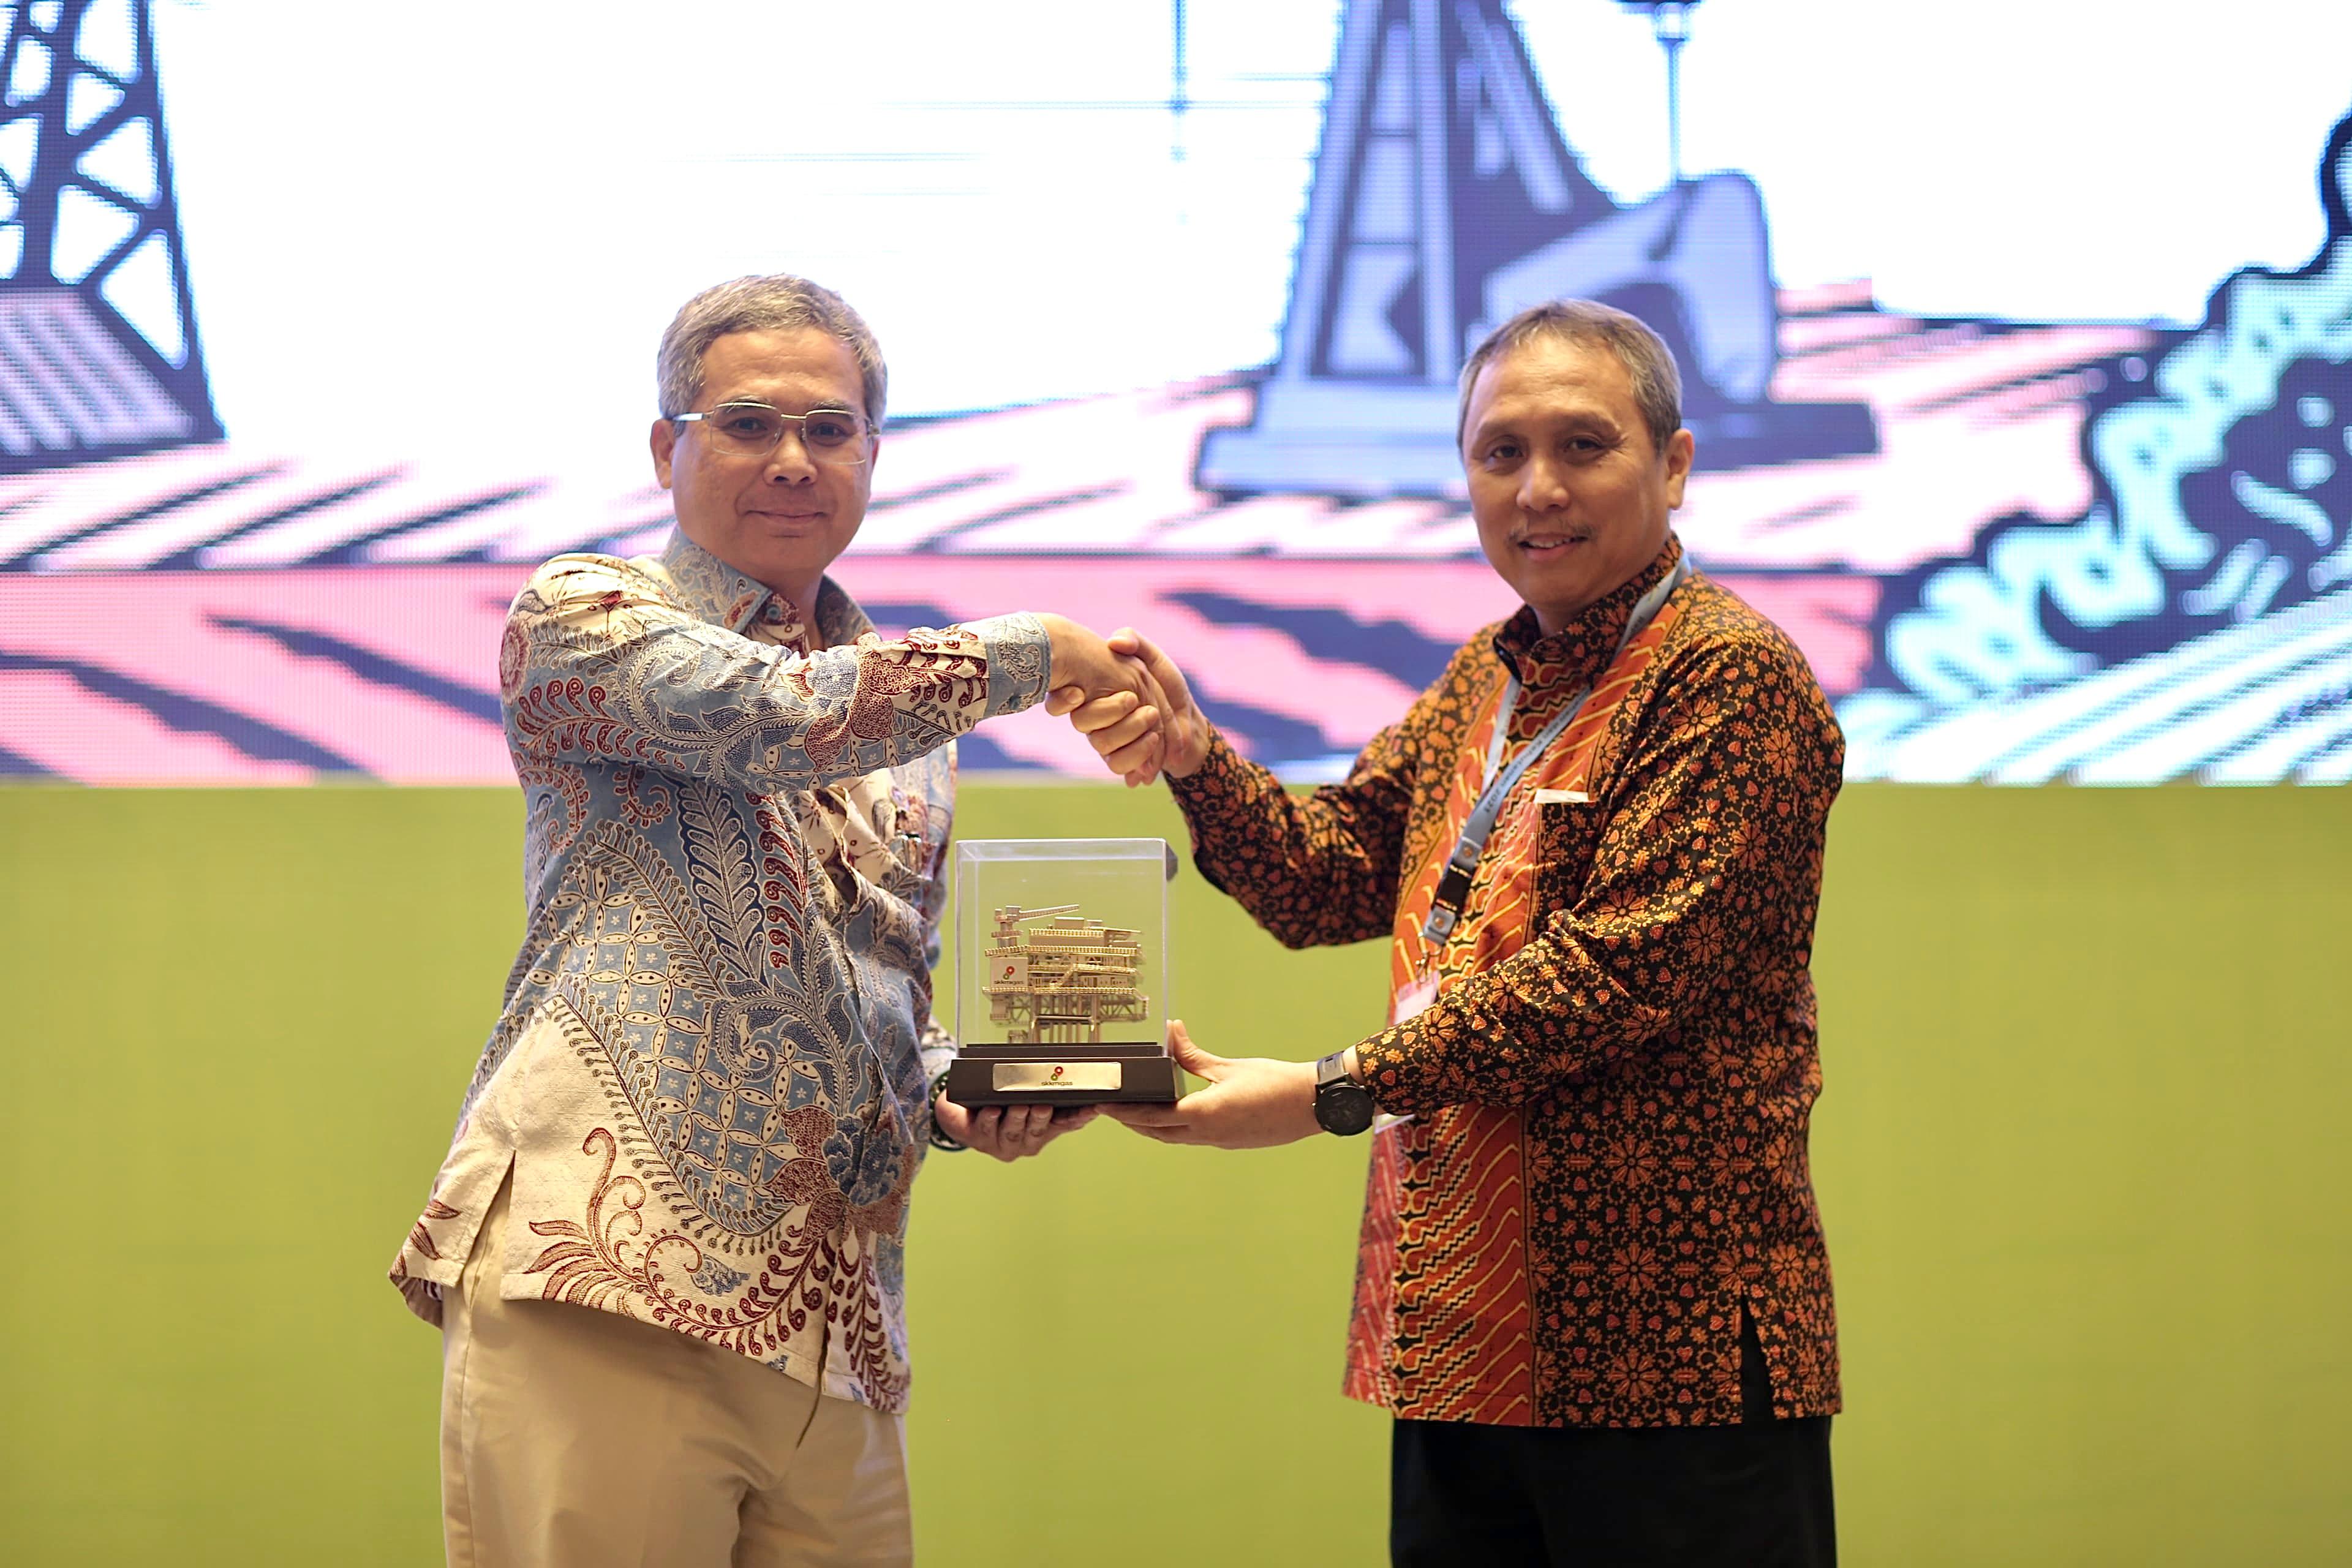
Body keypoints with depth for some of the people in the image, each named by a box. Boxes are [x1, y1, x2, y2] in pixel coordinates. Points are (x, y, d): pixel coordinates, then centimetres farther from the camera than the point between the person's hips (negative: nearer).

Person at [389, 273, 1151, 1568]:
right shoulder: (580, 616, 4)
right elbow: (775, 714, -15)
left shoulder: (908, 715, 23)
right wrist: (1032, 653, -4)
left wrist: (963, 1100, 7)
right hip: (604, 1292, -6)